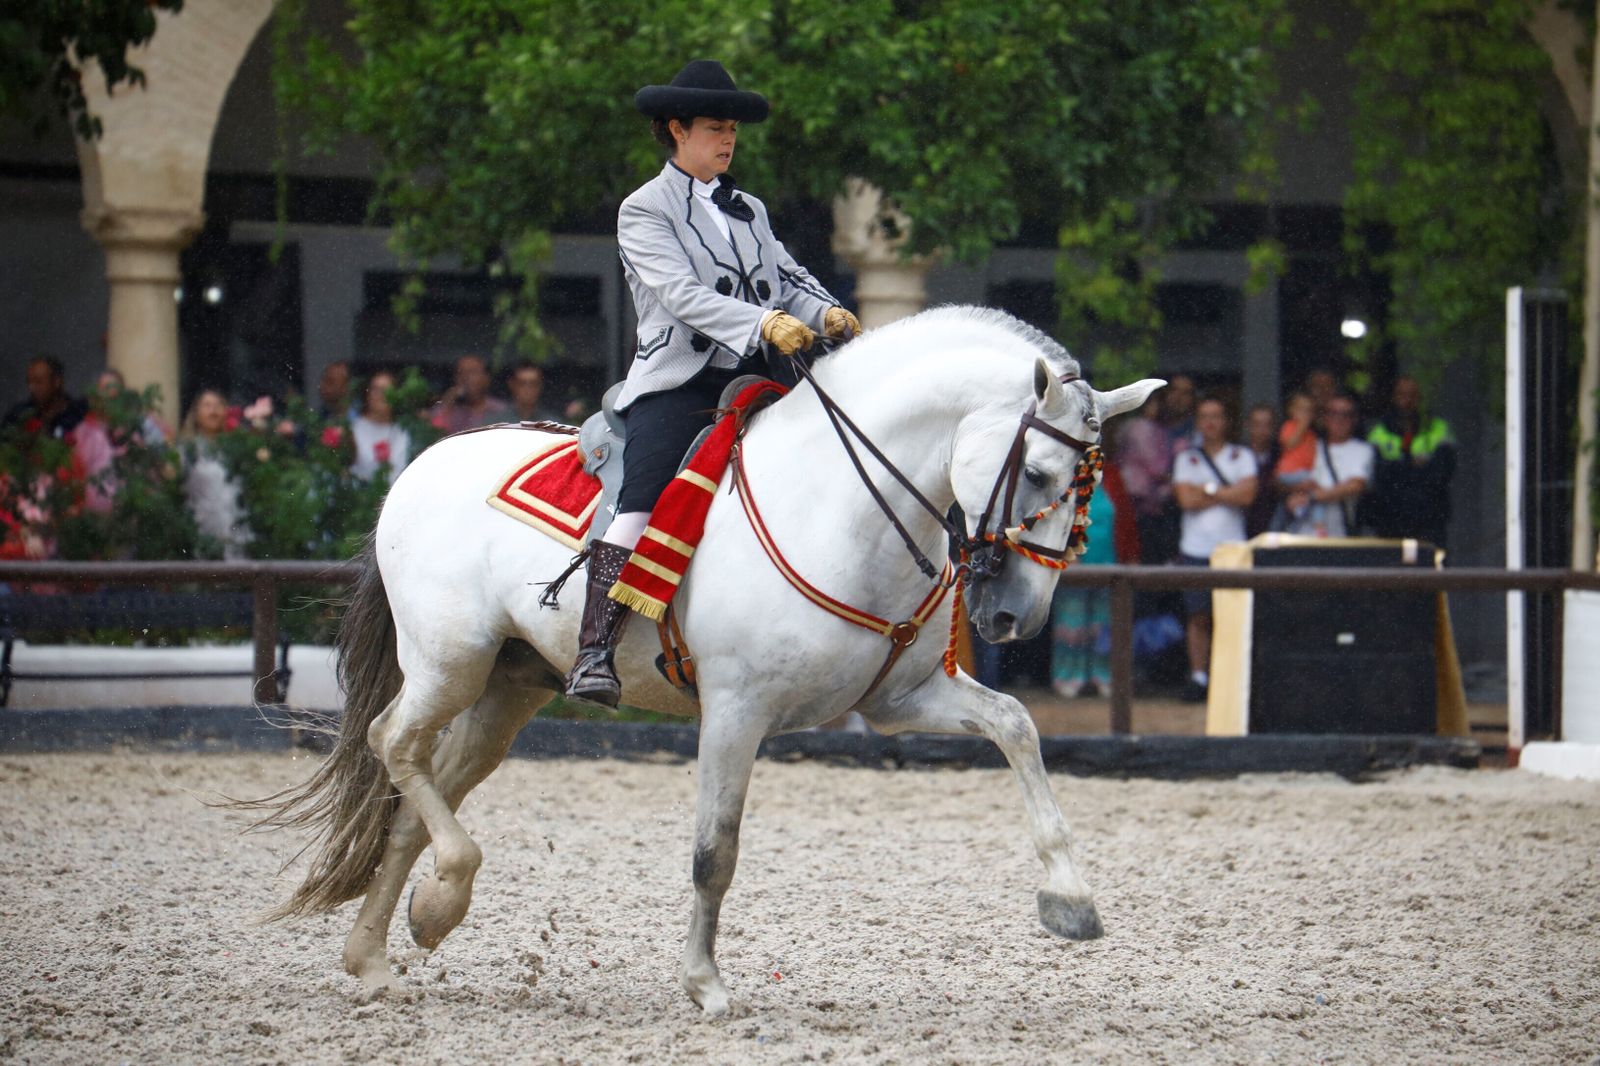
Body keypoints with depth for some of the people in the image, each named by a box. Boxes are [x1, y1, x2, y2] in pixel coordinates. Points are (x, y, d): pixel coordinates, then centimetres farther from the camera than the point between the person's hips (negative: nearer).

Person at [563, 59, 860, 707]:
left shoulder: (749, 211, 24)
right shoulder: (645, 210, 3)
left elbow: (789, 279, 16)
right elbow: (683, 295, -12)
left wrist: (827, 314, -8)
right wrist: (765, 324, -25)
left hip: (747, 381, 7)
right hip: (677, 382, -7)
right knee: (646, 494, -27)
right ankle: (594, 654, -34)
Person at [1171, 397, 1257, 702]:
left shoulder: (1242, 456, 10)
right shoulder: (1187, 459, 11)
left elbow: (1247, 494, -6)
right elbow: (1186, 499, -4)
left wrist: (1207, 490, -4)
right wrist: (1227, 494, -3)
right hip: (1196, 549, 1)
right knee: (1199, 616, -1)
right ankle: (1199, 676, 4)